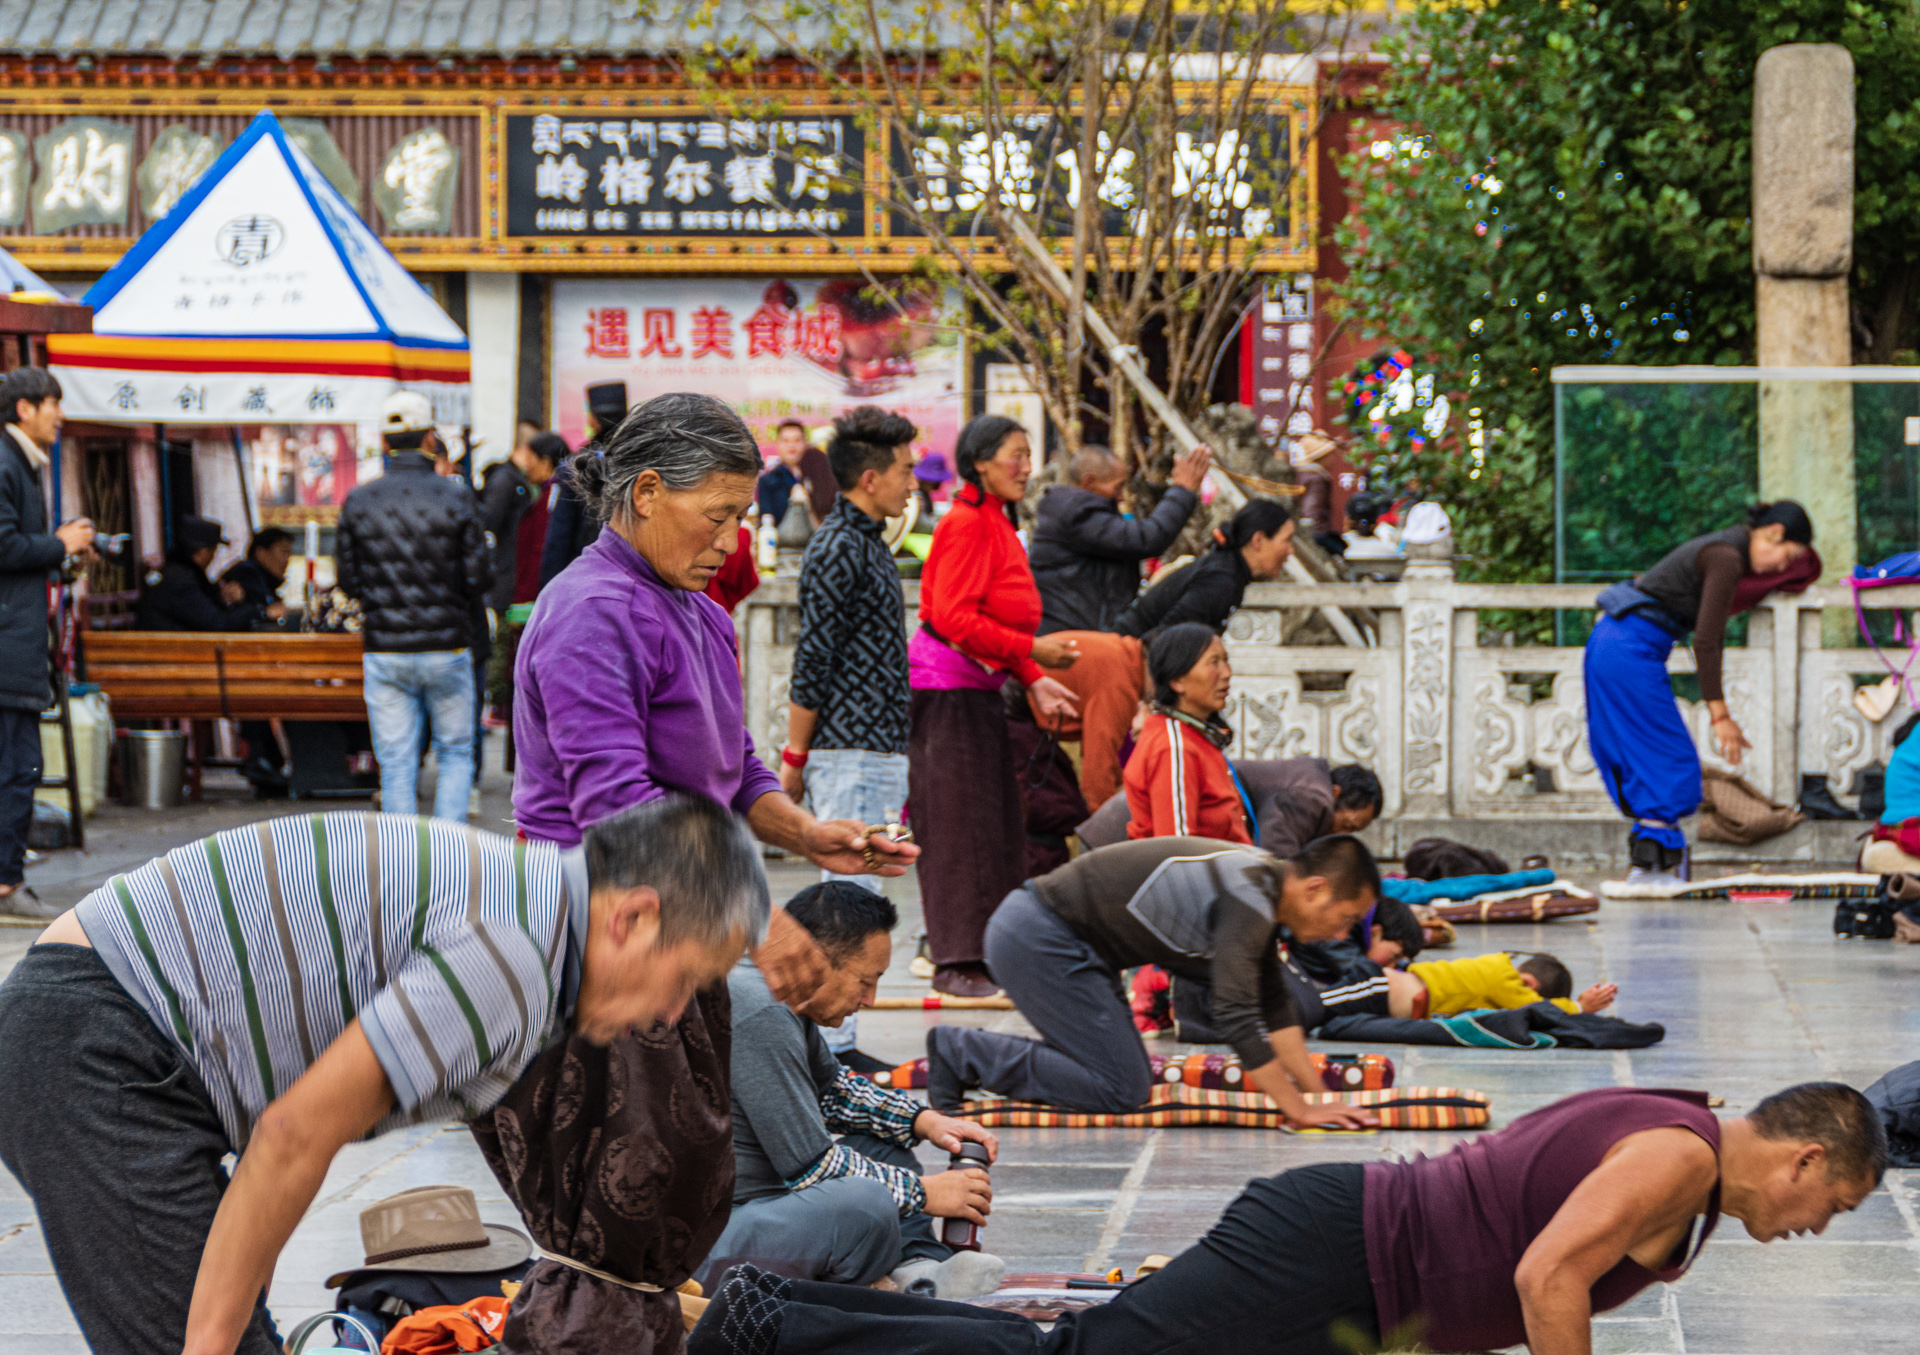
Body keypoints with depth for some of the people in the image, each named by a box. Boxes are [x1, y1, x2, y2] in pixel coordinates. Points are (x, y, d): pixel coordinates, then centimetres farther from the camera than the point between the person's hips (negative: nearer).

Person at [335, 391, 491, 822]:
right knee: (455, 754, 13)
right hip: (447, 649, -1)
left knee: (396, 765, 6)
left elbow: (347, 579, 2)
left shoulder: (358, 502, -2)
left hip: (384, 652, 1)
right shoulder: (456, 497, -8)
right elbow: (479, 576, -7)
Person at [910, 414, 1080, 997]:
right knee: (958, 826, -6)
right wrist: (1031, 651, -19)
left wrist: (1035, 680, 8)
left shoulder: (998, 526, 16)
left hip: (979, 689, 10)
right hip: (946, 687, -10)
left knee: (997, 827, 11)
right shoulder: (966, 523, -15)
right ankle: (955, 961, -2)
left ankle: (989, 953, 17)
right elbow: (954, 618, -22)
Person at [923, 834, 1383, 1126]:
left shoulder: (1262, 883, 10)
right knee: (1122, 1090, -11)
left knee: (1129, 1078, 13)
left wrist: (1318, 1094, 9)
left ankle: (962, 1053, 13)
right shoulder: (1247, 897, -21)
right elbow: (1236, 1015, -27)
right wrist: (1300, 1112, -24)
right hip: (1038, 939, -10)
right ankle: (960, 1053, -6)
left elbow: (1274, 1007, 16)